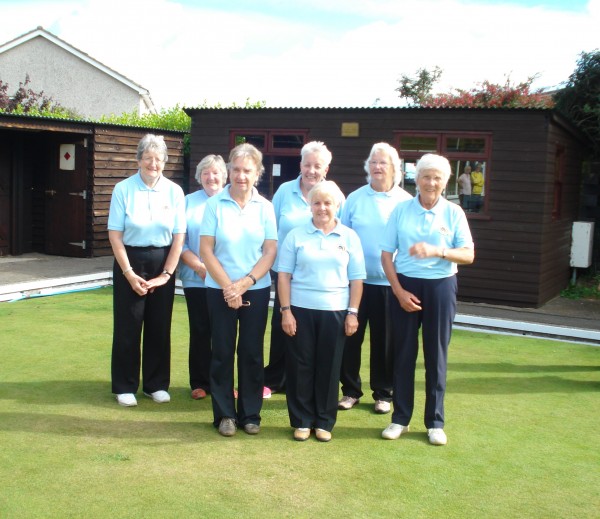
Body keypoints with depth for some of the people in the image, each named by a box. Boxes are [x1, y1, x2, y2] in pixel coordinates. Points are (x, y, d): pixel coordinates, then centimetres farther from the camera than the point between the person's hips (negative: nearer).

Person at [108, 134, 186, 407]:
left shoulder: (174, 191, -3)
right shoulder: (123, 189, -7)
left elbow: (179, 236, -1)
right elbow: (115, 235, -6)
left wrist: (166, 274, -6)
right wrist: (129, 273, -11)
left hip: (162, 262, 2)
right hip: (130, 261, -1)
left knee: (160, 327, 8)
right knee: (127, 327, 4)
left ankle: (156, 384, 22)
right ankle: (125, 386, 17)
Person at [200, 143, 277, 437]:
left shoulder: (265, 207, 1)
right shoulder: (214, 204, -3)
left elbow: (271, 251, -1)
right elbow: (206, 250, -5)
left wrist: (244, 283, -12)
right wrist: (228, 286, -12)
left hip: (257, 289, 1)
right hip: (220, 290, -1)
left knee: (252, 353, 6)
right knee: (222, 352, 4)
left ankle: (250, 413, 18)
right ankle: (224, 414, 16)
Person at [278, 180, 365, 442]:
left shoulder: (349, 237, 4)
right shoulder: (296, 235, 2)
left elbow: (356, 279, 5)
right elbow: (284, 275, 1)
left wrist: (353, 313, -2)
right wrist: (286, 310, -6)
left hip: (335, 312, 1)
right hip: (301, 310, 0)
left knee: (329, 367, 6)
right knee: (300, 365, 4)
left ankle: (324, 422, 18)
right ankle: (301, 421, 16)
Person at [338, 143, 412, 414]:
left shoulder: (406, 202, 1)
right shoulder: (355, 198, 4)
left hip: (390, 283, -1)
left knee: (384, 340, 7)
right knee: (350, 336, 5)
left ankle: (383, 394, 22)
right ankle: (350, 390, 21)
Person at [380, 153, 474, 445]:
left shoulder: (454, 213, -1)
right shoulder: (401, 210, 0)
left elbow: (468, 255, -5)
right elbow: (386, 255, 1)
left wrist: (438, 251, -22)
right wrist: (399, 291, -8)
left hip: (440, 287, 0)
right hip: (405, 284, 0)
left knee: (436, 355, 7)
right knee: (403, 353, 6)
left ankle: (435, 422, 19)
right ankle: (400, 418, 20)